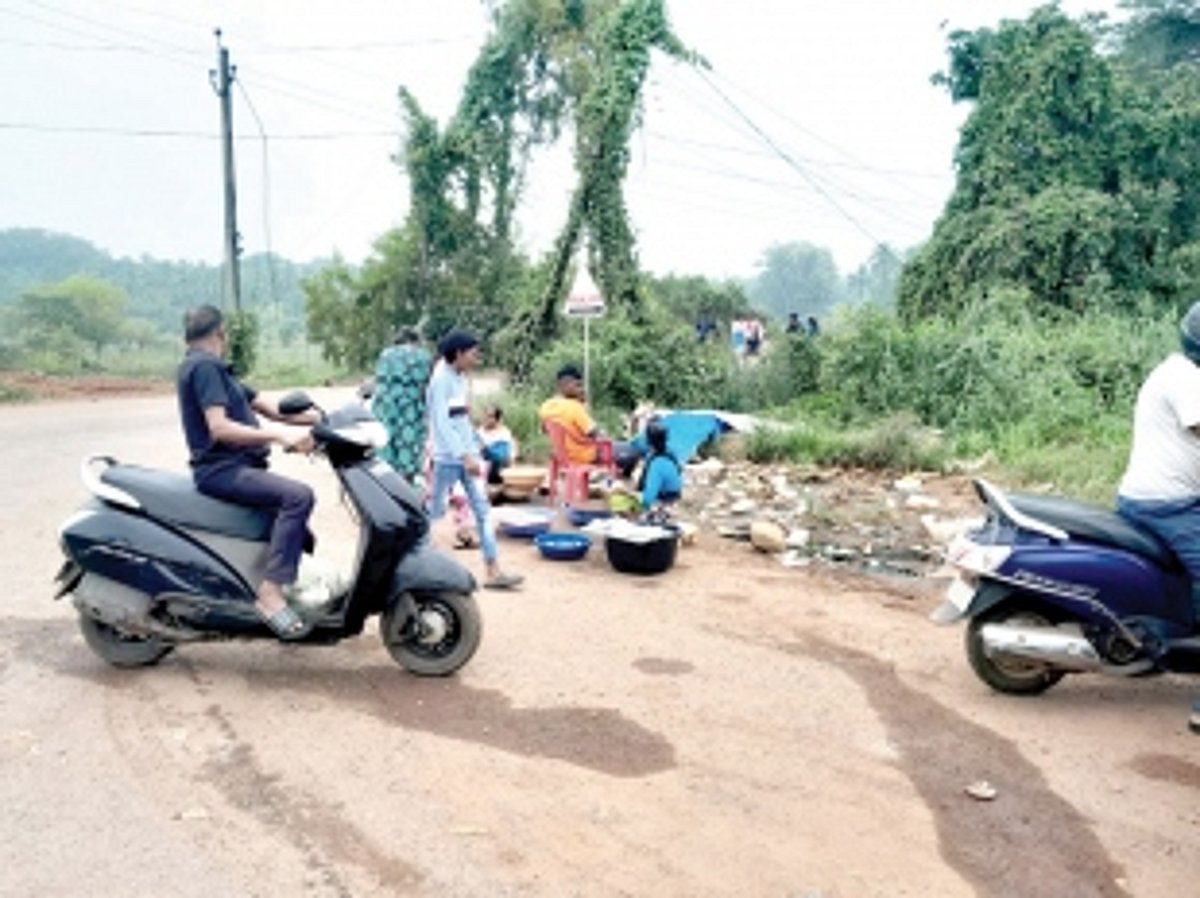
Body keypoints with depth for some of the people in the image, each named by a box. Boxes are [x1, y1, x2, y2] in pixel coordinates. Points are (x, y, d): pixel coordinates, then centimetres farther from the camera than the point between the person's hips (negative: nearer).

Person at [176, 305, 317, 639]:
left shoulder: (213, 368, 21)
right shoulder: (203, 366, -11)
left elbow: (262, 404, 15)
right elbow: (219, 428, -24)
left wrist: (323, 419, 4)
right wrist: (279, 436, -31)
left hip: (234, 466, 11)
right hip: (221, 470, -11)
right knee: (298, 496, -30)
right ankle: (271, 592, -30)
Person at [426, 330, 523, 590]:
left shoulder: (461, 379, 12)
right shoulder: (441, 380, -13)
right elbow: (441, 422, -21)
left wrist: (474, 451, 14)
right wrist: (464, 456, -26)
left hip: (467, 456, 8)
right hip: (448, 458, -8)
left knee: (482, 509, 2)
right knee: (435, 510, 3)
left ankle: (494, 571, 1)